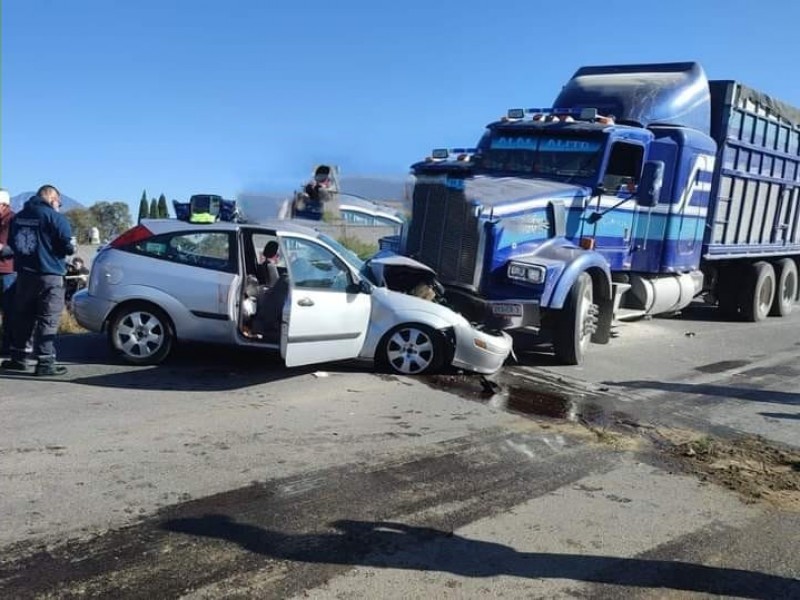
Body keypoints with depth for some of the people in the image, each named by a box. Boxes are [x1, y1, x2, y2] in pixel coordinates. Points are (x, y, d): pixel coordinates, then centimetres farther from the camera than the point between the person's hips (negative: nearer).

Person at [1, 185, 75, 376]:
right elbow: (67, 246, -14)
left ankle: (17, 358, 23)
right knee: (48, 320, -2)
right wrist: (70, 250, 6)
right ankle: (45, 362, -3)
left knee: (22, 317, 17)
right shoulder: (55, 217, -11)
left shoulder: (19, 217, 11)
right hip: (49, 275, -6)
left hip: (24, 274, 6)